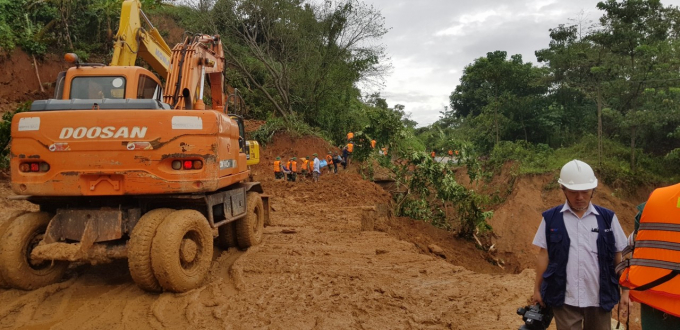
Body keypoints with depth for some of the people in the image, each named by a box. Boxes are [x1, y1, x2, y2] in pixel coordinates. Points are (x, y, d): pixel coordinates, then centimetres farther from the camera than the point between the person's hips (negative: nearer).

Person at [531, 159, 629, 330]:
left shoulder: (607, 218, 1)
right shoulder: (551, 218, -2)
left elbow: (618, 256, 6)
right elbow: (543, 254, 2)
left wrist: (625, 290, 5)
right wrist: (537, 289, 4)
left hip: (599, 298, 2)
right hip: (565, 299, -1)